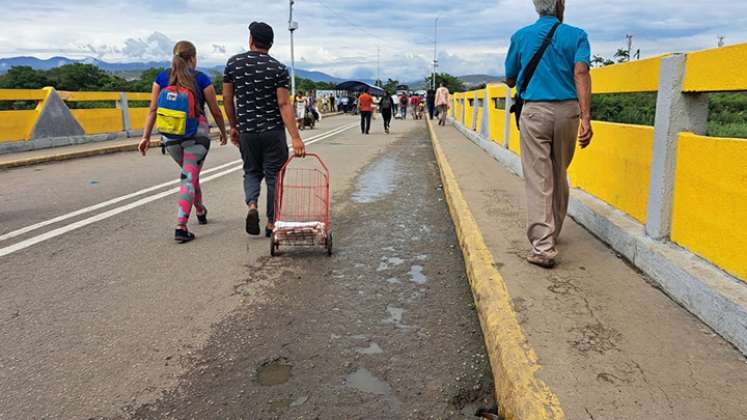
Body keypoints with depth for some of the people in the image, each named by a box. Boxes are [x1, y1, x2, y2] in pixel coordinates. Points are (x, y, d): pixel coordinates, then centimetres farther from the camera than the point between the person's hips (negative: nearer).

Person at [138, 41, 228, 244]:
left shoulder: (161, 78, 4)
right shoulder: (201, 79, -4)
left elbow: (153, 110, 2)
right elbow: (215, 111, 1)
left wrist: (146, 137, 5)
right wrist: (223, 132, 15)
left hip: (170, 137, 4)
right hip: (196, 134, -4)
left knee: (190, 174, 24)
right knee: (189, 178, -2)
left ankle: (200, 211, 42)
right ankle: (180, 227, -10)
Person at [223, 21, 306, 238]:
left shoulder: (233, 63, 2)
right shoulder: (278, 68, -6)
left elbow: (227, 98, 4)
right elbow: (284, 105, -13)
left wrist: (234, 126, 16)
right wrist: (295, 138, -16)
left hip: (246, 131, 2)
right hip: (273, 130, -2)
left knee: (251, 172, 19)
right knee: (274, 175, 8)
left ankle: (252, 205, -7)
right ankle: (271, 224, 12)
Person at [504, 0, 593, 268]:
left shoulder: (521, 36, 8)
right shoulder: (576, 35, 5)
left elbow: (510, 80, 15)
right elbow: (581, 73, -12)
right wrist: (586, 119, -19)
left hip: (534, 112, -1)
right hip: (567, 111, 2)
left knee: (538, 180, -4)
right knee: (559, 177, 17)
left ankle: (543, 246, -12)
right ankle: (553, 232, 32)